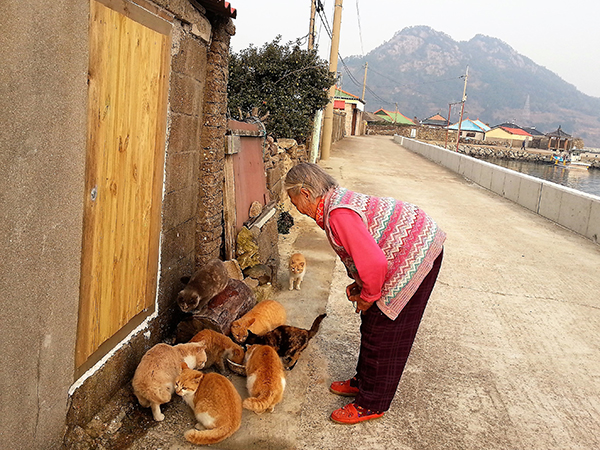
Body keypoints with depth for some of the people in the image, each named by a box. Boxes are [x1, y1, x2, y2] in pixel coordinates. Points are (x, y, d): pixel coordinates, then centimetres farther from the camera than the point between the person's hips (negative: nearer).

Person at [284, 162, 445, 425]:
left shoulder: (339, 215, -26)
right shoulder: (336, 201, 8)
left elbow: (374, 263, -30)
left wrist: (368, 296, -12)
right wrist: (359, 284, 11)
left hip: (415, 255, -10)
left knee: (383, 331, 0)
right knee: (371, 323, 18)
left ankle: (371, 405, 15)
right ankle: (364, 381, 36)